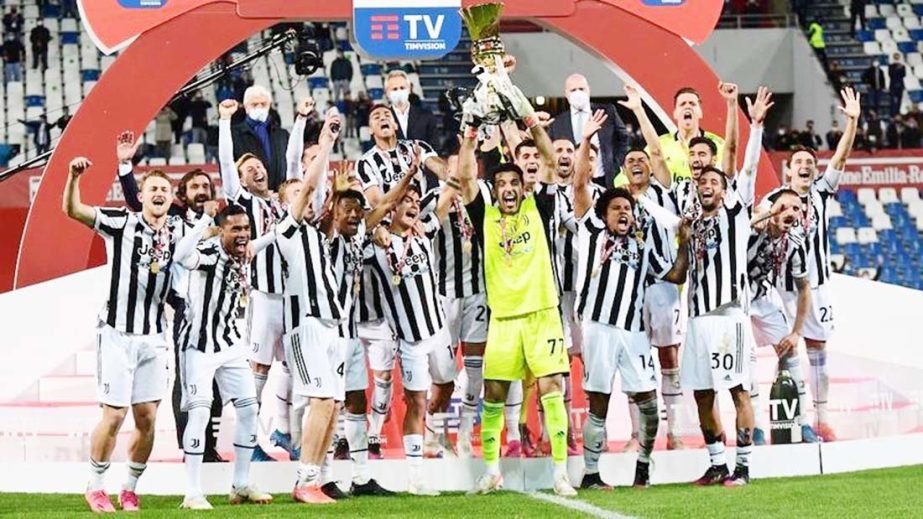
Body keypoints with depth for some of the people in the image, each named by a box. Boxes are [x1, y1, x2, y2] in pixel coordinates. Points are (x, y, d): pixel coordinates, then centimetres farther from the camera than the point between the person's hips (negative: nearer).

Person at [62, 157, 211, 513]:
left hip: (153, 336, 4)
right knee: (114, 415, -6)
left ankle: (130, 490, 18)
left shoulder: (177, 231, 7)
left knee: (147, 419, 3)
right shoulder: (121, 223, -5)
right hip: (118, 333, -4)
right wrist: (74, 176, -29)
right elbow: (72, 210, -12)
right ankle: (95, 487, 11)